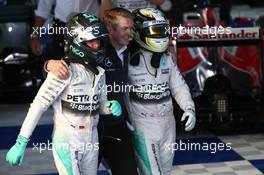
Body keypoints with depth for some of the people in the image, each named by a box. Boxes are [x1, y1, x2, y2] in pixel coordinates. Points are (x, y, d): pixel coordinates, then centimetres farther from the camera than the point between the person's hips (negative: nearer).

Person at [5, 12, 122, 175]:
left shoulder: (99, 73, 7)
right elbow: (39, 105, -18)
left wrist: (111, 107, -5)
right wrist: (21, 143, -20)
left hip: (91, 142, 7)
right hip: (67, 142, -7)